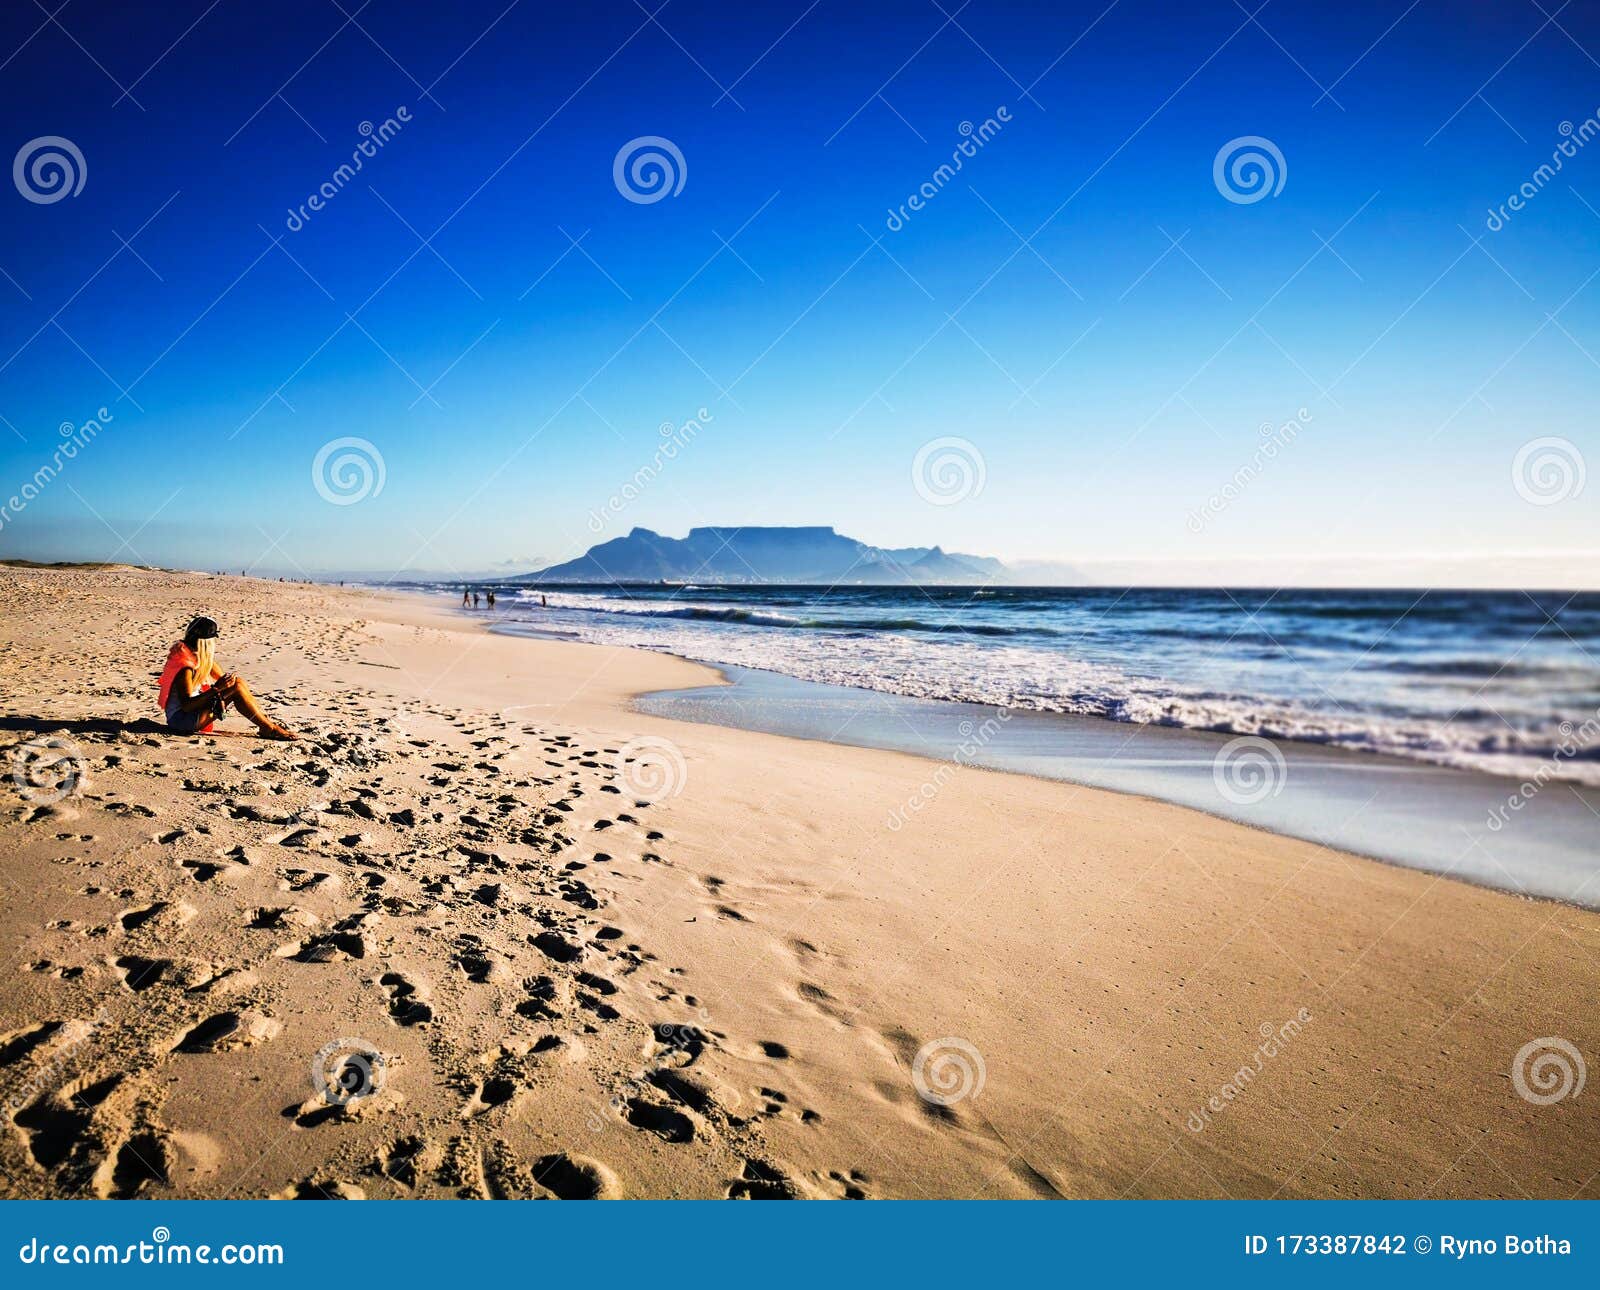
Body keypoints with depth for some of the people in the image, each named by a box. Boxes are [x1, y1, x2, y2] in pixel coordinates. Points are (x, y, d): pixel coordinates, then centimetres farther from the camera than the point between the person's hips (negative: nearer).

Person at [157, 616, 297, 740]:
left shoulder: (203, 658, 5)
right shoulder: (185, 666, -22)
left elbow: (222, 679, 12)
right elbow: (186, 705, -25)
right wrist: (216, 689, -30)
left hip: (195, 710, 9)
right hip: (181, 719, -9)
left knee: (236, 682, -2)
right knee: (236, 688, -20)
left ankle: (266, 720, -2)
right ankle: (268, 729, -15)